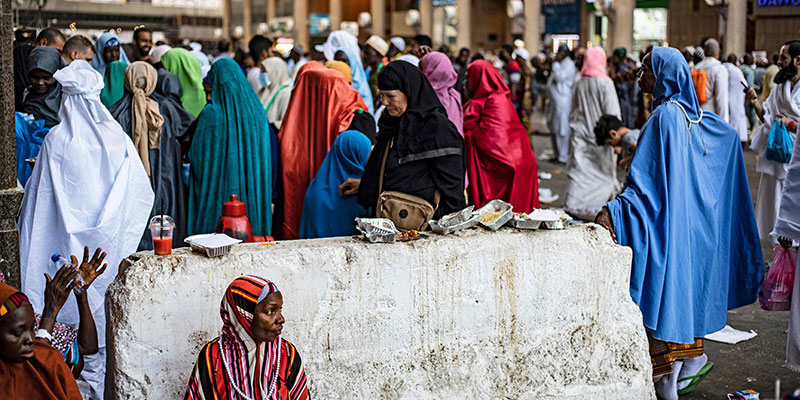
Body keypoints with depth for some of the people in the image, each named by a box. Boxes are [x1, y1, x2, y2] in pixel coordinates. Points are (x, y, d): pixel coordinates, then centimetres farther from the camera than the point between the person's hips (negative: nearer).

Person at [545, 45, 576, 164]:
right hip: (553, 101, 10)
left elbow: (559, 77, -24)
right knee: (553, 128, 14)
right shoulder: (559, 64, 17)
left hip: (562, 101, -10)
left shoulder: (569, 65, -11)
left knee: (561, 128, -7)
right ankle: (556, 153, 24)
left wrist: (555, 64, -16)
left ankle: (563, 156, -2)